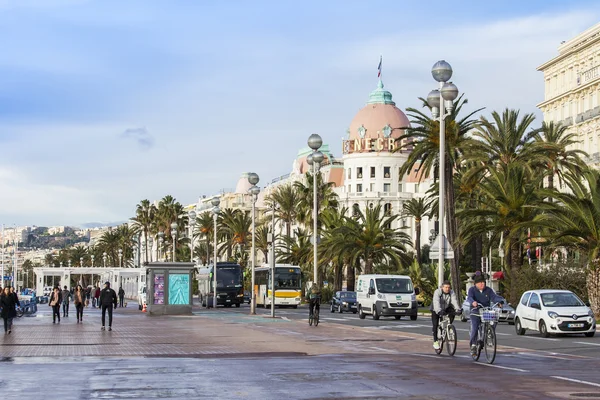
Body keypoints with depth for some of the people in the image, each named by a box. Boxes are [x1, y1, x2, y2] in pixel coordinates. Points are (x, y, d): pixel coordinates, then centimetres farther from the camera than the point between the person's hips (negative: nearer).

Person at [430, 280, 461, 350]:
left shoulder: (452, 292, -14)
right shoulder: (437, 292, -25)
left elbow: (454, 301, -28)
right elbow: (436, 302, -39)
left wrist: (458, 309, -47)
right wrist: (439, 311, -55)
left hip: (446, 309, 3)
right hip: (436, 310, -3)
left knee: (452, 313, -27)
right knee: (435, 325, -12)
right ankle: (435, 342, -5)